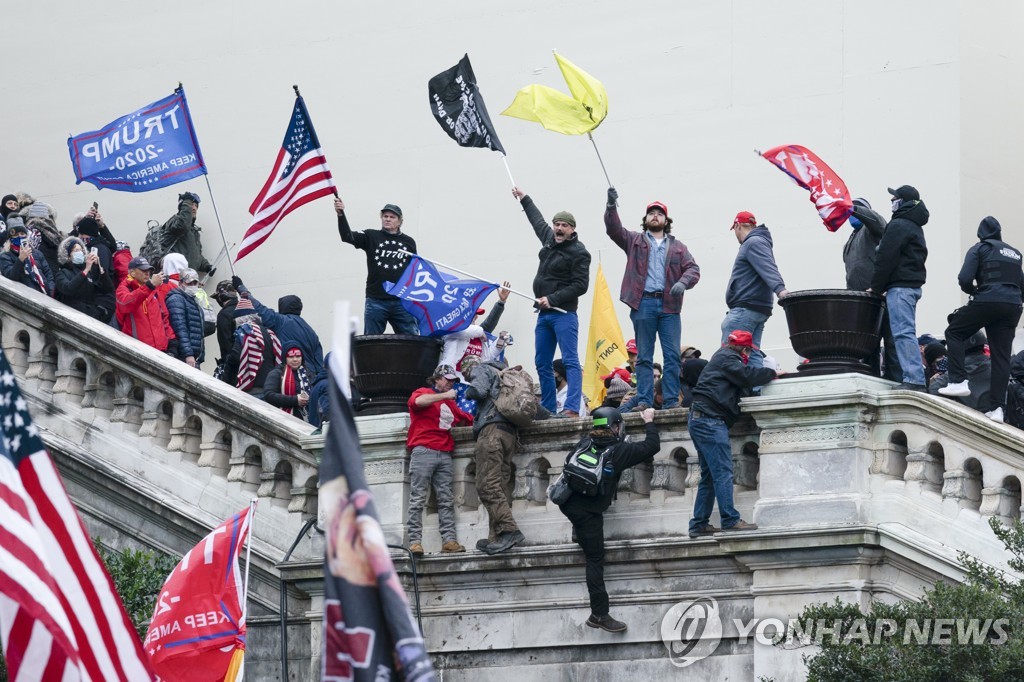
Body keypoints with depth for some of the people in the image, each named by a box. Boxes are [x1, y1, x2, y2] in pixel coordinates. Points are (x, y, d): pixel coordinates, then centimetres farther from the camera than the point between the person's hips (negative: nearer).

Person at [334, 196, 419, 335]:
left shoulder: (408, 242, 10)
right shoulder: (371, 237, 5)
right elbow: (348, 237, -10)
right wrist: (341, 215, -26)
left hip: (402, 302, 1)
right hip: (376, 301, -1)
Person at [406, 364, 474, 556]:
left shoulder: (450, 403, 28)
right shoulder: (423, 392, 9)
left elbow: (467, 419, 32)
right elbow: (418, 401, -14)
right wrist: (445, 395, -10)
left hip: (444, 454, 7)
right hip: (423, 452, -7)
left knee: (447, 500, -2)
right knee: (418, 498, -10)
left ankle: (449, 540, -6)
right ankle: (415, 541, -14)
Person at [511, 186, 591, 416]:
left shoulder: (578, 252, -10)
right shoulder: (550, 239, 13)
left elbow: (580, 285, -15)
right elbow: (538, 221, 34)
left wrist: (552, 299, -18)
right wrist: (524, 199, 45)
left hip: (564, 313, -9)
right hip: (544, 313, 9)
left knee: (570, 361, -15)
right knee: (542, 363, 10)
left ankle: (572, 408, -25)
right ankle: (547, 408, 16)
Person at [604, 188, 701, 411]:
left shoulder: (677, 247, 17)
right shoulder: (634, 240, 15)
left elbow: (693, 269, 8)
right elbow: (613, 229, 1)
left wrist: (683, 283, -13)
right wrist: (611, 206, -16)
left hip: (669, 305, 1)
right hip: (643, 304, -1)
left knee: (672, 355, -4)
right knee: (643, 356, 0)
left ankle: (672, 401, -4)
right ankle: (644, 400, -1)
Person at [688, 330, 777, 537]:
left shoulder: (723, 357, 28)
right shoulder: (727, 358, -3)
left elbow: (742, 387, 24)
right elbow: (747, 375, -15)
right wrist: (772, 373, -2)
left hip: (700, 419, 10)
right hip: (710, 419, -10)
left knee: (709, 476, 9)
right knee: (723, 473, -14)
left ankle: (699, 524, 6)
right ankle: (730, 520, -19)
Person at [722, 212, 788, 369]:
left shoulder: (753, 243, -9)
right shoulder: (757, 242, 24)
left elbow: (768, 268, -24)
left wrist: (779, 289, -38)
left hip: (744, 309, -10)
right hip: (759, 309, 10)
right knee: (753, 354, 6)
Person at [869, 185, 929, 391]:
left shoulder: (898, 226, -9)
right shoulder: (915, 226, 23)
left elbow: (886, 258, -14)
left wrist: (876, 287, -6)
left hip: (900, 286, -10)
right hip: (913, 284, 10)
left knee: (903, 332, -15)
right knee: (906, 332, 11)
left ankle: (914, 380, -24)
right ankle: (914, 379, 9)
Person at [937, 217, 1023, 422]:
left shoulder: (979, 249, 5)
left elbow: (964, 279, -5)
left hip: (987, 302, -5)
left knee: (954, 333, 14)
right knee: (1001, 356, 4)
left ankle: (958, 381, -1)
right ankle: (997, 407, -4)